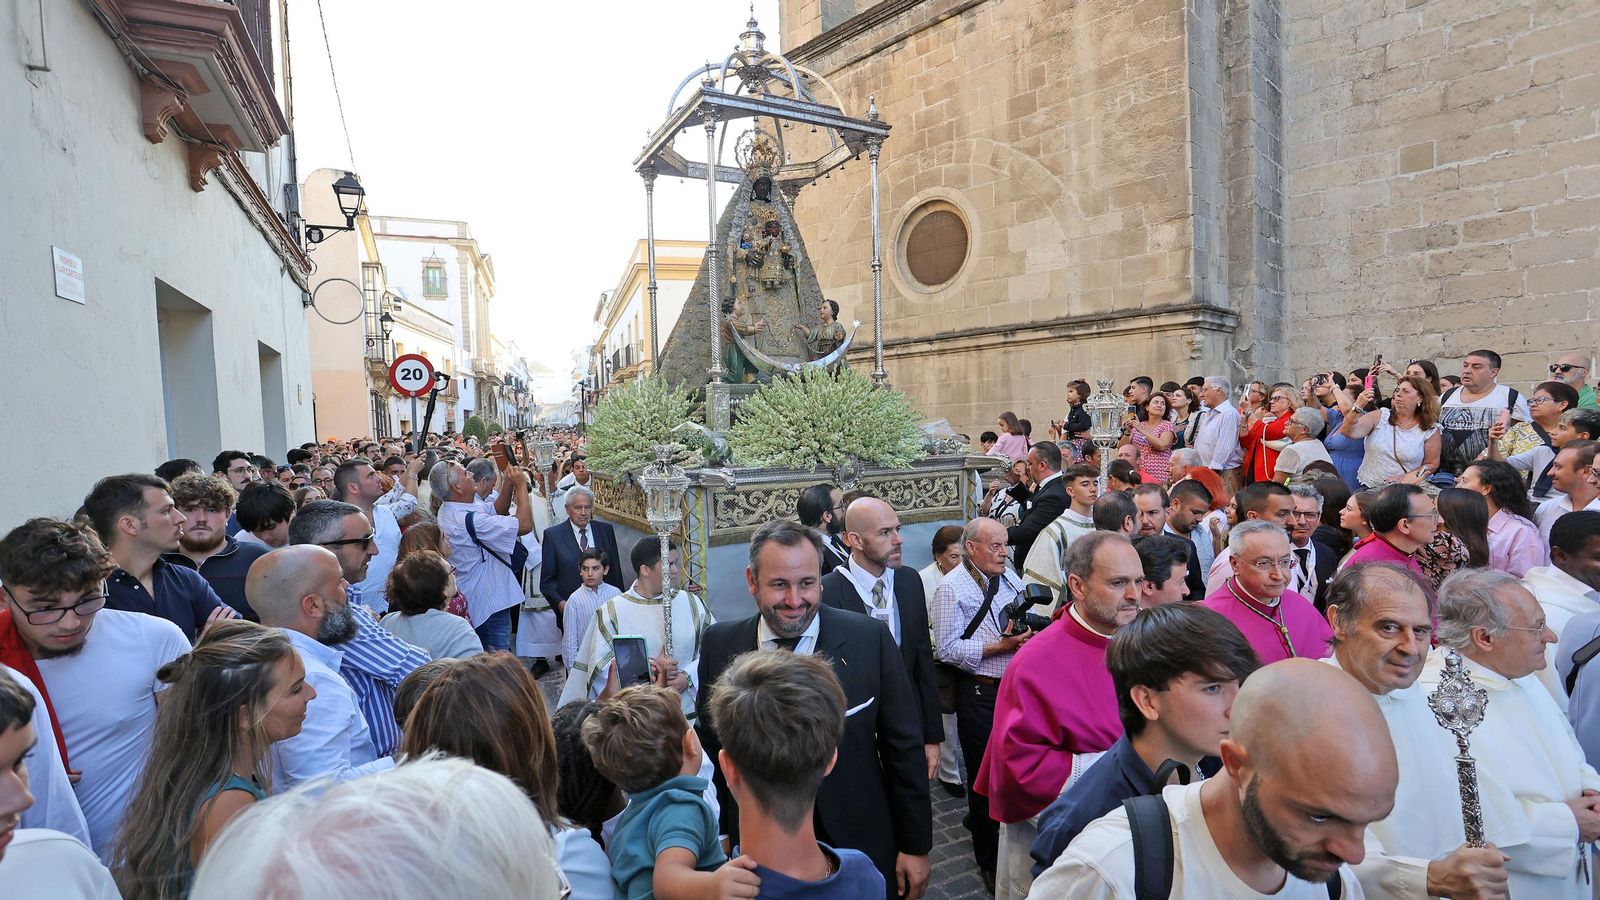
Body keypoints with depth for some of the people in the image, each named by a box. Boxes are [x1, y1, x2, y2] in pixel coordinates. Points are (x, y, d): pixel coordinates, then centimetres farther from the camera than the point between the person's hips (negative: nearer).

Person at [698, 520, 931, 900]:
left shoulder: (870, 638, -15)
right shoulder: (720, 644, -9)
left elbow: (904, 750, -7)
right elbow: (710, 745, 2)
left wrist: (915, 846, -2)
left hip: (858, 850, -1)